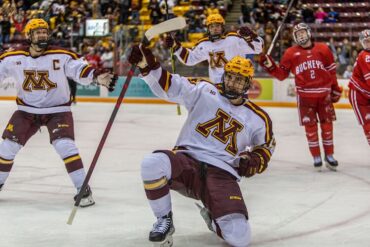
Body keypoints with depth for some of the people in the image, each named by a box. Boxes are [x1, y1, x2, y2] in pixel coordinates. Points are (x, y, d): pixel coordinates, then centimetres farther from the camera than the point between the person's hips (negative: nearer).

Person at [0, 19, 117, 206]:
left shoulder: (61, 56, -15)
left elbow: (79, 68, -22)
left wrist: (97, 76, -42)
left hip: (57, 110, -3)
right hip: (27, 110, 3)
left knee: (64, 145, -20)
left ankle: (83, 188, -10)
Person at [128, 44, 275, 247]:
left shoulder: (257, 118, 12)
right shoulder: (205, 91, 7)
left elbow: (266, 146, 26)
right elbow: (168, 86, -2)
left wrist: (255, 161, 2)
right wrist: (148, 66, -21)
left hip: (222, 175, 0)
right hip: (186, 160, 0)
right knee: (152, 164, -36)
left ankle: (212, 216, 17)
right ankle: (164, 220, -8)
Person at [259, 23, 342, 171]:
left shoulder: (323, 49, 3)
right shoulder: (291, 53, 1)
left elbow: (331, 71, 9)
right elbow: (281, 74, 3)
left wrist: (335, 89, 10)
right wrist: (269, 65, -12)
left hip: (324, 94, 1)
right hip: (305, 96, -1)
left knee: (327, 125, 5)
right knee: (310, 126, 1)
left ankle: (329, 156, 17)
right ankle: (316, 158, 12)